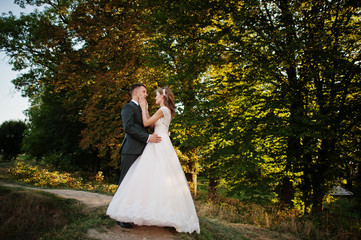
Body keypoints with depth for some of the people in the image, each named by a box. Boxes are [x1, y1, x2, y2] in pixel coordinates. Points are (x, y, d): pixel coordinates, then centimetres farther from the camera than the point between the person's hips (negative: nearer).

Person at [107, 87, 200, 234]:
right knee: (164, 177, 6)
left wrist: (143, 108, 4)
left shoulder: (162, 110, -9)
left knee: (155, 175, -12)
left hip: (159, 145, -10)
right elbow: (150, 123, 20)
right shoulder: (167, 111, 20)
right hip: (162, 144, 10)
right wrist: (146, 109, 21)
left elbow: (146, 123, -8)